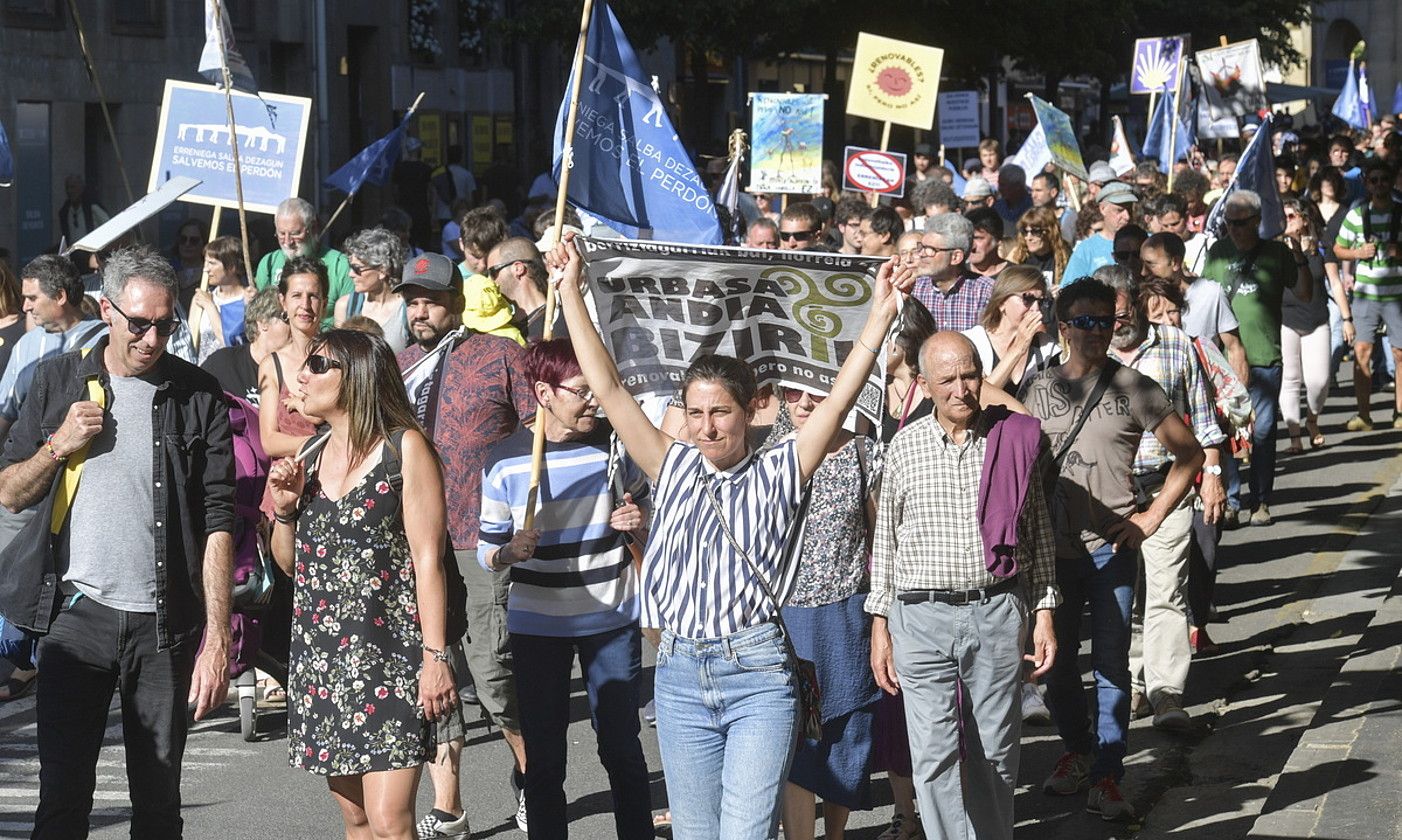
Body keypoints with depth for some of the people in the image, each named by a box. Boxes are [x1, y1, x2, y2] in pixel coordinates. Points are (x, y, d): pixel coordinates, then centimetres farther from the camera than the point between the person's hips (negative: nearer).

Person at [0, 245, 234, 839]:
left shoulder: (197, 396, 2)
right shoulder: (61, 381, 7)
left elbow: (217, 522, -3)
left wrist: (218, 636, -10)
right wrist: (59, 446, -8)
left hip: (165, 626, 0)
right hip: (78, 613, 1)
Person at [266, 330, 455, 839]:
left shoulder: (405, 448, -4)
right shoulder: (310, 457, 14)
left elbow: (428, 558, -8)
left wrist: (435, 655, -14)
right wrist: (284, 507, 2)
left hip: (390, 651, -6)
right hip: (320, 657, 6)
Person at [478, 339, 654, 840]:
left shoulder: (616, 444, -1)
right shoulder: (506, 460, -6)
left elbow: (646, 529, 12)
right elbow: (488, 551, 0)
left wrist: (638, 526, -12)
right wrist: (509, 553, -22)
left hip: (613, 621, 1)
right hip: (536, 626, -1)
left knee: (622, 749, 5)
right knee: (543, 760, 3)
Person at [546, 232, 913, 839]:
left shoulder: (778, 473, 4)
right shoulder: (672, 468, 10)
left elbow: (838, 401, -3)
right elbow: (607, 387, 9)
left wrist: (881, 312, -11)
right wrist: (570, 290, 7)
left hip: (758, 674, -3)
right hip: (680, 674, 3)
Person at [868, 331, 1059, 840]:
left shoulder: (1015, 440, 4)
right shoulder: (905, 447, 4)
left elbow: (1038, 532, 10)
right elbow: (885, 540, 10)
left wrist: (1044, 614, 6)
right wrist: (880, 625, 7)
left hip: (999, 612, 0)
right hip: (922, 615, 0)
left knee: (994, 752, 7)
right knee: (935, 753, -6)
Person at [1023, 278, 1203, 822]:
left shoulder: (1133, 389, -2)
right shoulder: (1039, 389, 6)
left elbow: (1189, 454, 3)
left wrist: (1152, 516, -4)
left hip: (1111, 548, -3)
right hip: (1052, 548, 3)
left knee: (1111, 667, -3)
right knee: (1056, 662, 11)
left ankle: (1106, 776, 4)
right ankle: (1077, 751, 32)